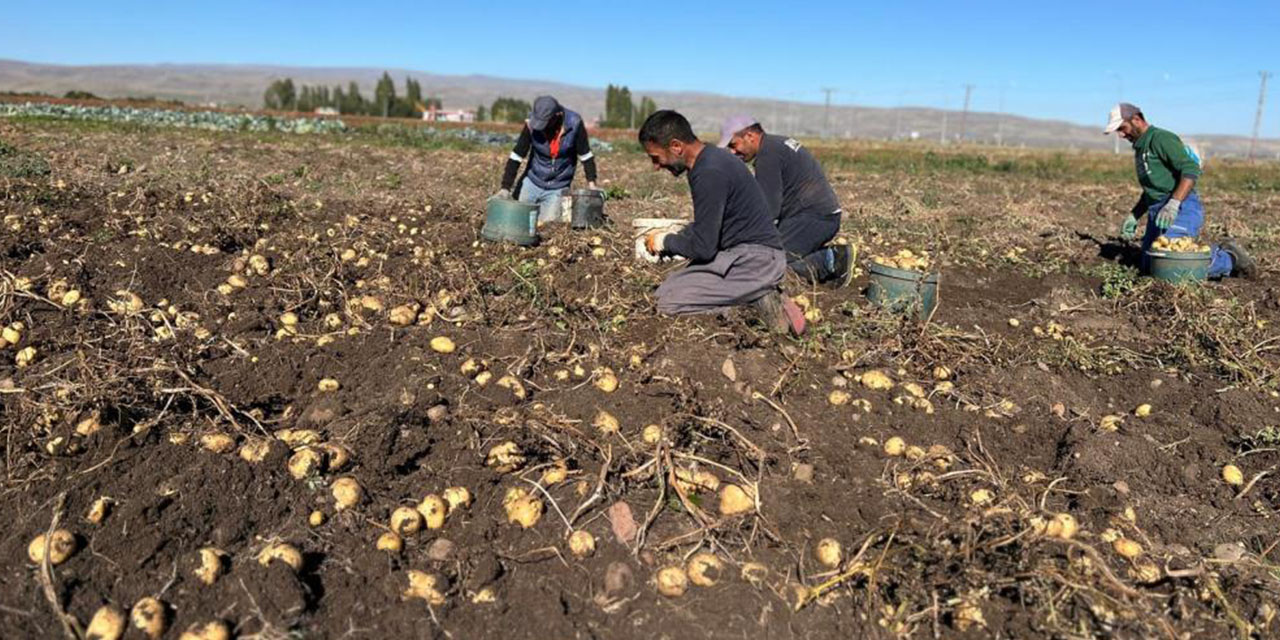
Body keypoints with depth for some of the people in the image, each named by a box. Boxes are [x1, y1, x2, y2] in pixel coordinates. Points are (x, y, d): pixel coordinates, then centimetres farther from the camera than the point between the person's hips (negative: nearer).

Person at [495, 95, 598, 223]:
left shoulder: (574, 123, -17)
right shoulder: (532, 124, -15)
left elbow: (585, 154, -4)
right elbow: (516, 157, -11)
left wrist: (591, 183, -7)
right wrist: (505, 188, -16)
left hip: (558, 188, -1)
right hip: (532, 182, 2)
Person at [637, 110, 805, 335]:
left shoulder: (710, 173, -21)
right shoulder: (712, 158, 11)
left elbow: (703, 247, -19)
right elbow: (708, 227, 23)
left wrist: (666, 242, -2)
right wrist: (672, 235, 10)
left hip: (754, 259, -10)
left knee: (669, 301, -18)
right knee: (667, 287, 8)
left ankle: (757, 299, -9)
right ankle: (757, 292, 6)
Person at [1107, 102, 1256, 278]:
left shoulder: (1161, 138, -9)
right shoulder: (1141, 148, 21)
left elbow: (1191, 169, -21)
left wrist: (1173, 203, -32)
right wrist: (1133, 216, 18)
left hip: (1181, 210, -10)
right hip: (1159, 213, 10)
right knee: (1148, 265, 6)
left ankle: (1229, 259, -1)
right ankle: (1216, 251, 16)